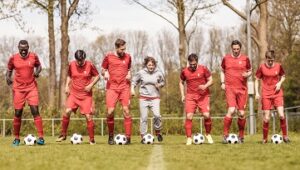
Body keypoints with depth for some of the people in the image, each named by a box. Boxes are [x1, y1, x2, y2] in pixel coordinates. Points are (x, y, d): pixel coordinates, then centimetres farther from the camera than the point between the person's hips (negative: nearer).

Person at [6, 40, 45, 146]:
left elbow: (38, 66, 14)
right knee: (18, 113, 2)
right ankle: (16, 138, 14)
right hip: (18, 89, 1)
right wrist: (8, 78, -7)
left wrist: (37, 72, -7)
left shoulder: (33, 56, -1)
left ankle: (41, 137, -10)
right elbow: (9, 70, 12)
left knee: (35, 111, -10)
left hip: (32, 88, 0)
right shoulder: (13, 58, -1)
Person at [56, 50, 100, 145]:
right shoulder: (71, 65, 0)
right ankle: (63, 135, 0)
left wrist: (91, 85, -12)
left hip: (86, 95, -2)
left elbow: (97, 76, 3)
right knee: (67, 111, -16)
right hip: (73, 94, 2)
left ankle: (92, 139, 5)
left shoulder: (90, 65, -7)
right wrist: (67, 86, 2)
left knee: (88, 116, -7)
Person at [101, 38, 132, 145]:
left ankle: (128, 137, -5)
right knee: (110, 111, -11)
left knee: (126, 110, -8)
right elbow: (103, 70, 11)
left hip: (124, 87, 1)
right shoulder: (108, 57, 3)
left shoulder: (127, 57, 9)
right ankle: (111, 136, 9)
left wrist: (129, 75, 2)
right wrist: (105, 73, -11)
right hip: (112, 87, -1)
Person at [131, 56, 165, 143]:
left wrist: (159, 85, -6)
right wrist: (132, 89, -2)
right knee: (144, 117, 0)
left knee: (157, 115, -17)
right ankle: (143, 136, 8)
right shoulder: (141, 73, -2)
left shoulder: (158, 73, -1)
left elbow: (162, 82, 15)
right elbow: (134, 81, 11)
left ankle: (158, 132, 6)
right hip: (144, 97, 0)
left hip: (155, 98, 0)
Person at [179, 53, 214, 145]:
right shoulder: (185, 71, 3)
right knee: (189, 116, -11)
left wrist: (205, 86, -19)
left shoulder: (203, 69, -2)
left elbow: (210, 80, 2)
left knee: (206, 115, -12)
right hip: (190, 96, 1)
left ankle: (208, 134, 12)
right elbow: (181, 83, 18)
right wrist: (182, 95, 8)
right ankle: (189, 138, -2)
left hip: (203, 96, -1)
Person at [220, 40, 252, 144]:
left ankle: (241, 136, 18)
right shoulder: (226, 58, 7)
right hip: (229, 88, -1)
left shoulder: (245, 59, 5)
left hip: (242, 89, 1)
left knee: (241, 113, 3)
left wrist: (247, 74, -9)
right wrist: (222, 83, 6)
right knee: (231, 110, -18)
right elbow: (222, 71, 20)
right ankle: (225, 135, -9)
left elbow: (250, 71, 14)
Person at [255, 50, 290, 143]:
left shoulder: (278, 66, -1)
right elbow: (257, 80, 4)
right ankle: (264, 138, 13)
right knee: (266, 118, -2)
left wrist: (280, 82, -6)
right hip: (266, 95, -1)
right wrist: (257, 93, -4)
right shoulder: (262, 67, -5)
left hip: (277, 93, 1)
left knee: (281, 115, -13)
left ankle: (285, 136, 4)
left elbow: (283, 76, 15)